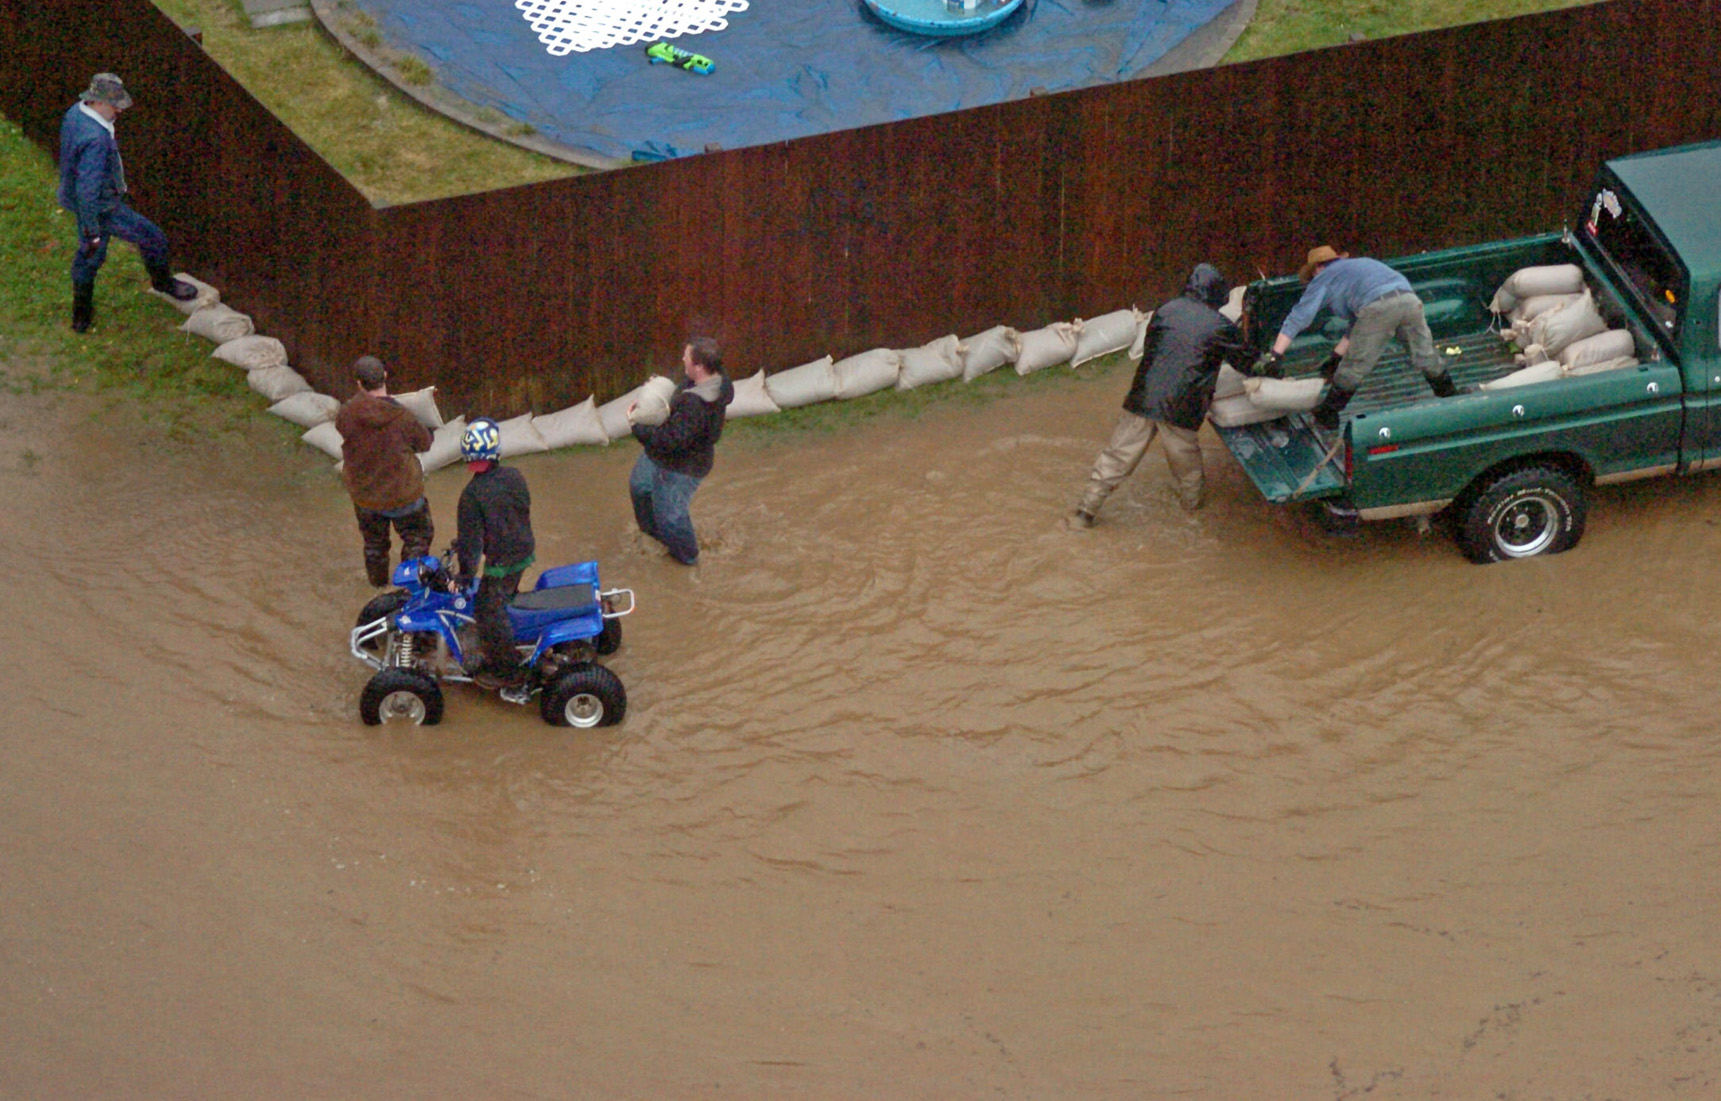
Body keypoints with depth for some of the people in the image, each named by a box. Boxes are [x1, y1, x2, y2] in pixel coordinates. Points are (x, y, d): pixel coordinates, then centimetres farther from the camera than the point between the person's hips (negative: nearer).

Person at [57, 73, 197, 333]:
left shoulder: (75, 113, -4)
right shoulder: (95, 139, -36)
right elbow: (87, 190, -34)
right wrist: (92, 230, -25)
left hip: (84, 201, 10)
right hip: (102, 207, -10)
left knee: (90, 256, 25)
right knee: (152, 237, 10)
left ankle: (81, 317, 38)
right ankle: (163, 282, 36)